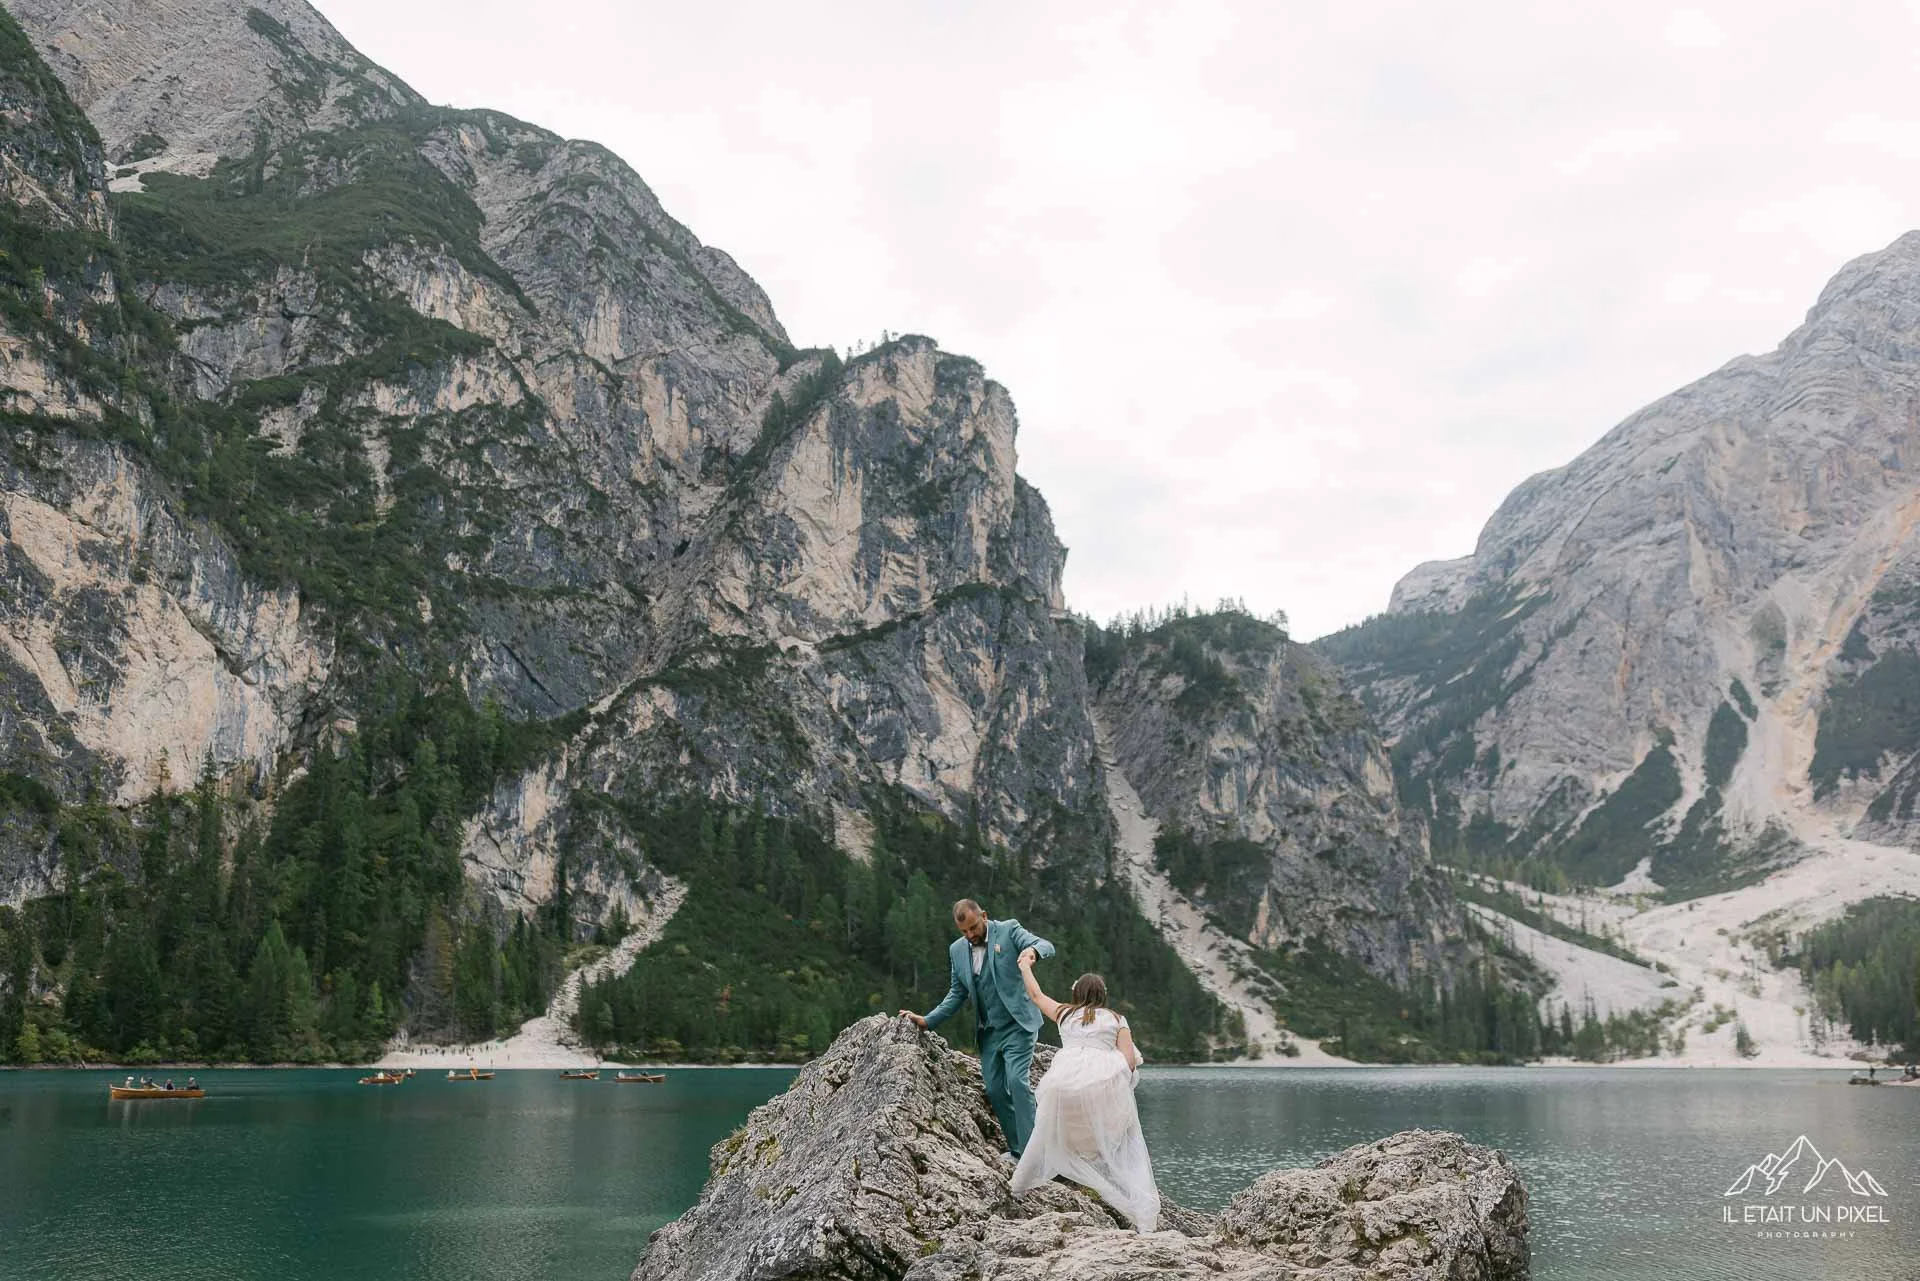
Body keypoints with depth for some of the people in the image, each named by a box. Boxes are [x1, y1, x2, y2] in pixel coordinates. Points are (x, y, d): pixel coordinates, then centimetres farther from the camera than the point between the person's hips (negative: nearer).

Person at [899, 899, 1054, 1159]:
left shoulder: (1008, 931, -7)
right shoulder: (957, 950, 7)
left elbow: (1046, 946, -21)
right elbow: (957, 994, 14)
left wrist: (1032, 950, -45)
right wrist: (927, 1020, 4)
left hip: (1017, 1025, -6)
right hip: (989, 1031, 6)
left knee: (1017, 1082, -19)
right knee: (994, 1090, 5)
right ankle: (1017, 1149, 18)